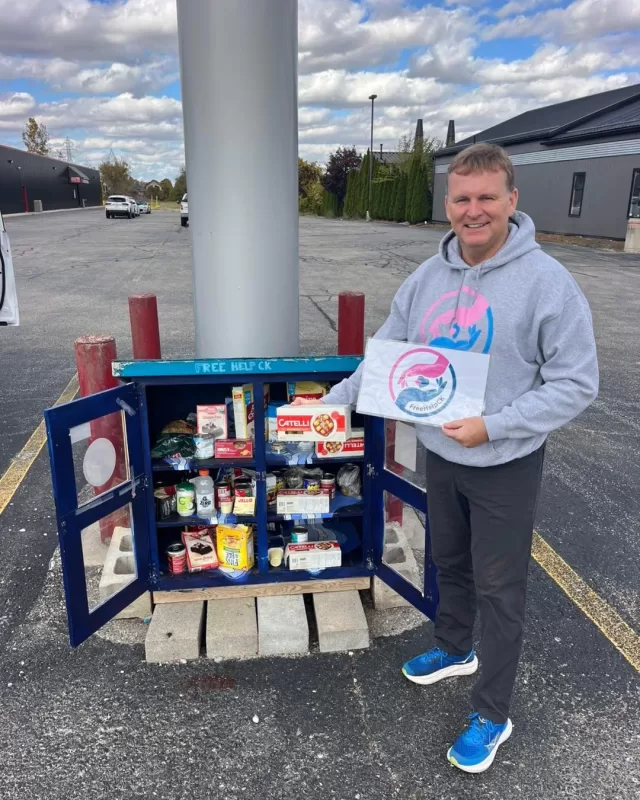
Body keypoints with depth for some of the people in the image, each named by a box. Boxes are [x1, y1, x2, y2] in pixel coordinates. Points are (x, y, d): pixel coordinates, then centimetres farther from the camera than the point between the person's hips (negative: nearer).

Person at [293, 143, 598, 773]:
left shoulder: (547, 281, -18)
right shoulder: (427, 277, -1)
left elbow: (576, 384, -16)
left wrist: (492, 426, -23)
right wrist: (333, 401, 2)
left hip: (506, 466, -5)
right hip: (439, 456, 5)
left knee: (499, 589, 9)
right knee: (449, 564, 24)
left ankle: (491, 714, 30)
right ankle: (454, 650, 51)